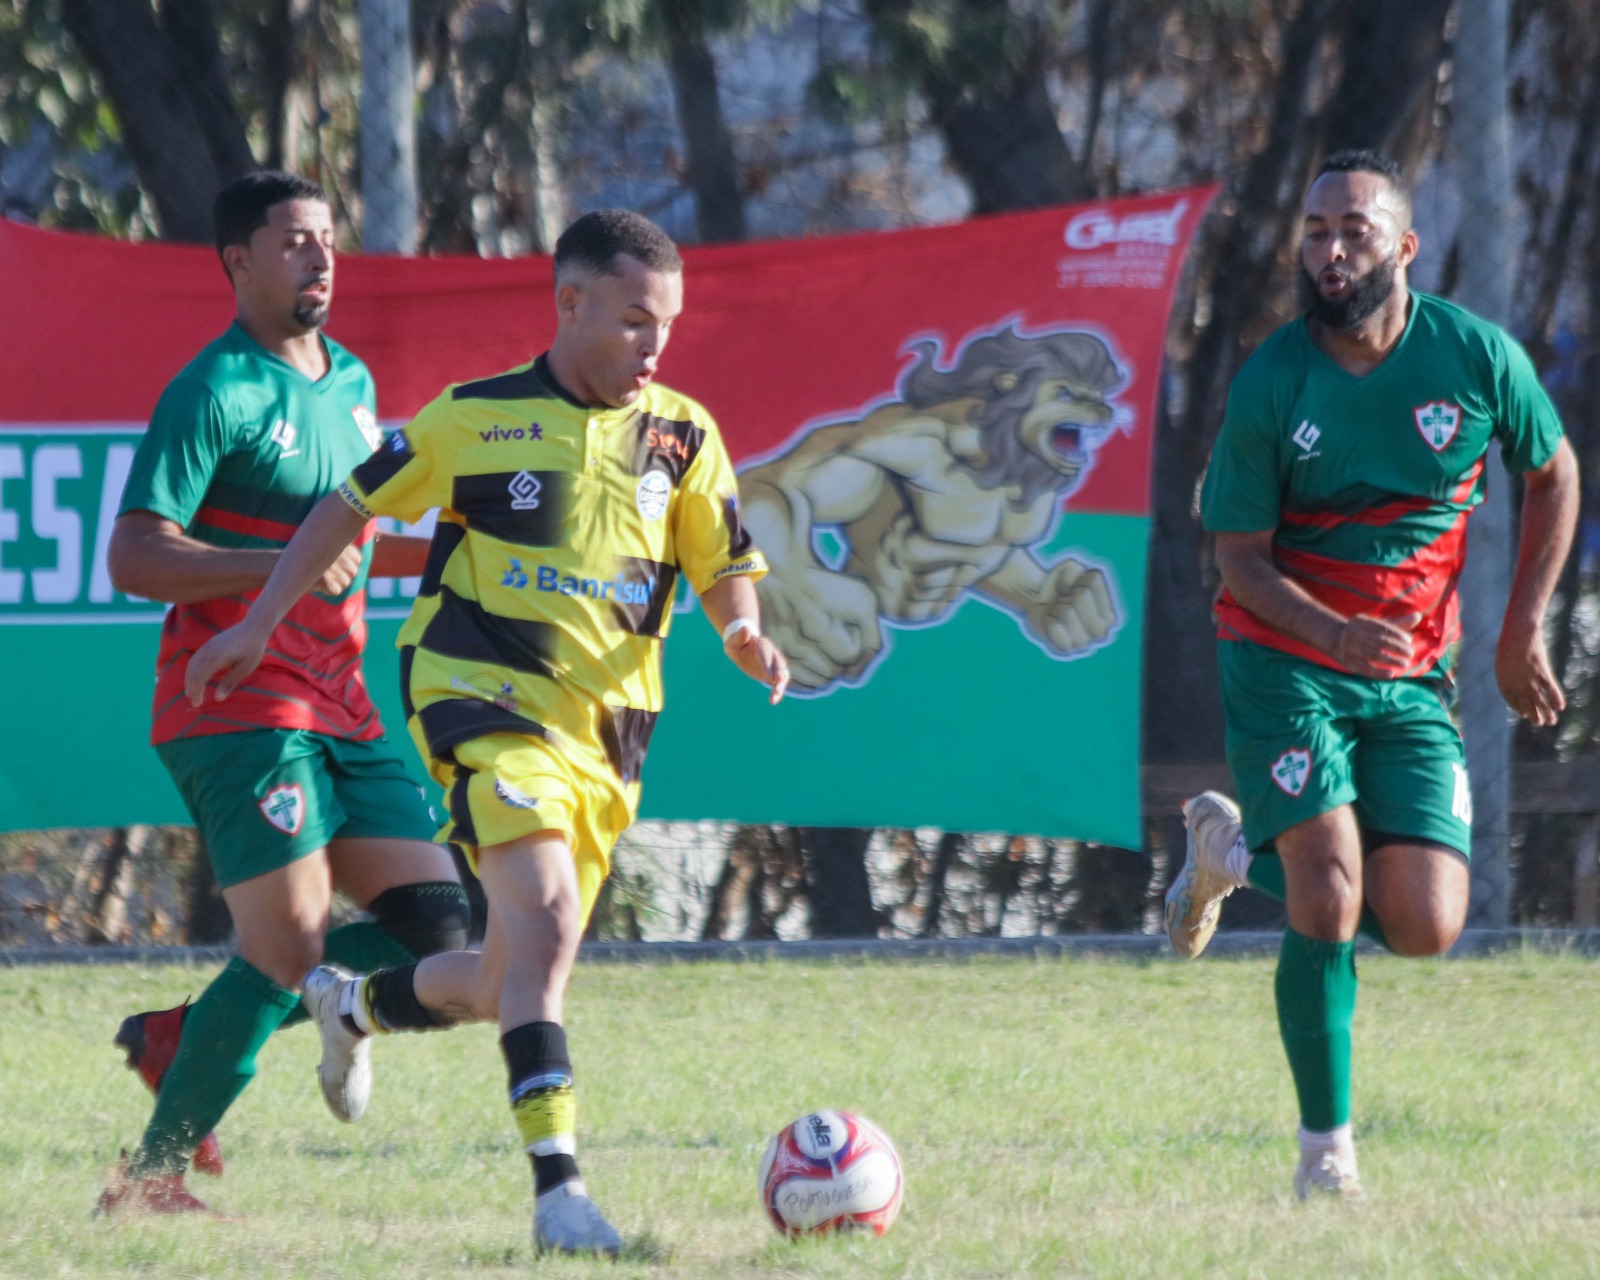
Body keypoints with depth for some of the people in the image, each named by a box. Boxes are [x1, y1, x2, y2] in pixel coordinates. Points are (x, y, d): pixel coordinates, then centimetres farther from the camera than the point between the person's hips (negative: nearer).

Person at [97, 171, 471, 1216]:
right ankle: (151, 1174, 1)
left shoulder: (352, 383, 16)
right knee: (290, 952, -13)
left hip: (342, 714, 8)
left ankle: (179, 1039, 12)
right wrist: (279, 565, -25)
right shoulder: (217, 393, -10)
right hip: (239, 709, -8)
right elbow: (135, 558, -16)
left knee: (435, 924, 0)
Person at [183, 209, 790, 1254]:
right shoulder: (476, 417, 1)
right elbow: (353, 506, 12)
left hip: (605, 733, 5)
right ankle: (558, 1186, -31)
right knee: (545, 919, -26)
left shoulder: (681, 435, 7)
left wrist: (745, 637, -13)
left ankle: (354, 1006, 43)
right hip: (486, 698, -5)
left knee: (506, 988, 10)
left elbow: (726, 571, 10)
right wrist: (260, 626, 10)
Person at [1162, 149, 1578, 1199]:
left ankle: (1243, 851, 23)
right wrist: (1337, 634, -28)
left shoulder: (1477, 356, -7)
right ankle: (1326, 1145, -3)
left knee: (1425, 929, -6)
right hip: (1284, 666, -3)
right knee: (1332, 891, -19)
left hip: (1412, 680, 3)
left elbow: (1554, 476, 10)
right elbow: (1241, 559, -9)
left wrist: (1523, 632, 5)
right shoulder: (1269, 385, -13)